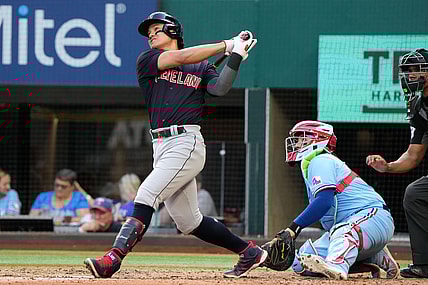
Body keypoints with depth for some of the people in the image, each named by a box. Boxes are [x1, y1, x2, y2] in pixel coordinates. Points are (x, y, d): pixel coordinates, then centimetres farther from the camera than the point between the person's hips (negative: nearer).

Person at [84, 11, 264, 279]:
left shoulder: (202, 66, 11)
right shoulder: (146, 61, 14)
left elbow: (220, 88, -7)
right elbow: (180, 57, -1)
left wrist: (237, 54, -11)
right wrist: (227, 45, 2)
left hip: (186, 143, -5)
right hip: (161, 146, 5)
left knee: (146, 196, -20)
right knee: (189, 221, 6)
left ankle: (113, 259, -28)